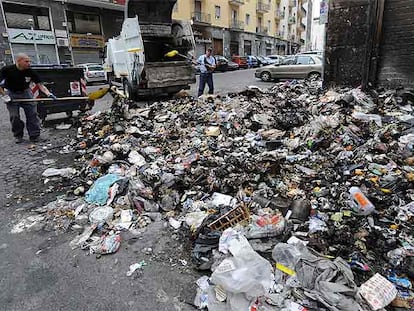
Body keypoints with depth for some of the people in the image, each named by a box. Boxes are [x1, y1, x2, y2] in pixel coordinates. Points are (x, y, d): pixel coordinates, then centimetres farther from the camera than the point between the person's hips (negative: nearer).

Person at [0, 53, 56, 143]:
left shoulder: (30, 72, -12)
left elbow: (40, 85, -14)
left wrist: (48, 94, -30)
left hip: (25, 92, 1)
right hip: (11, 94, -1)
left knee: (32, 114, -6)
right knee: (14, 116, 0)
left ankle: (35, 135, 3)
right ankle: (18, 136, 18)